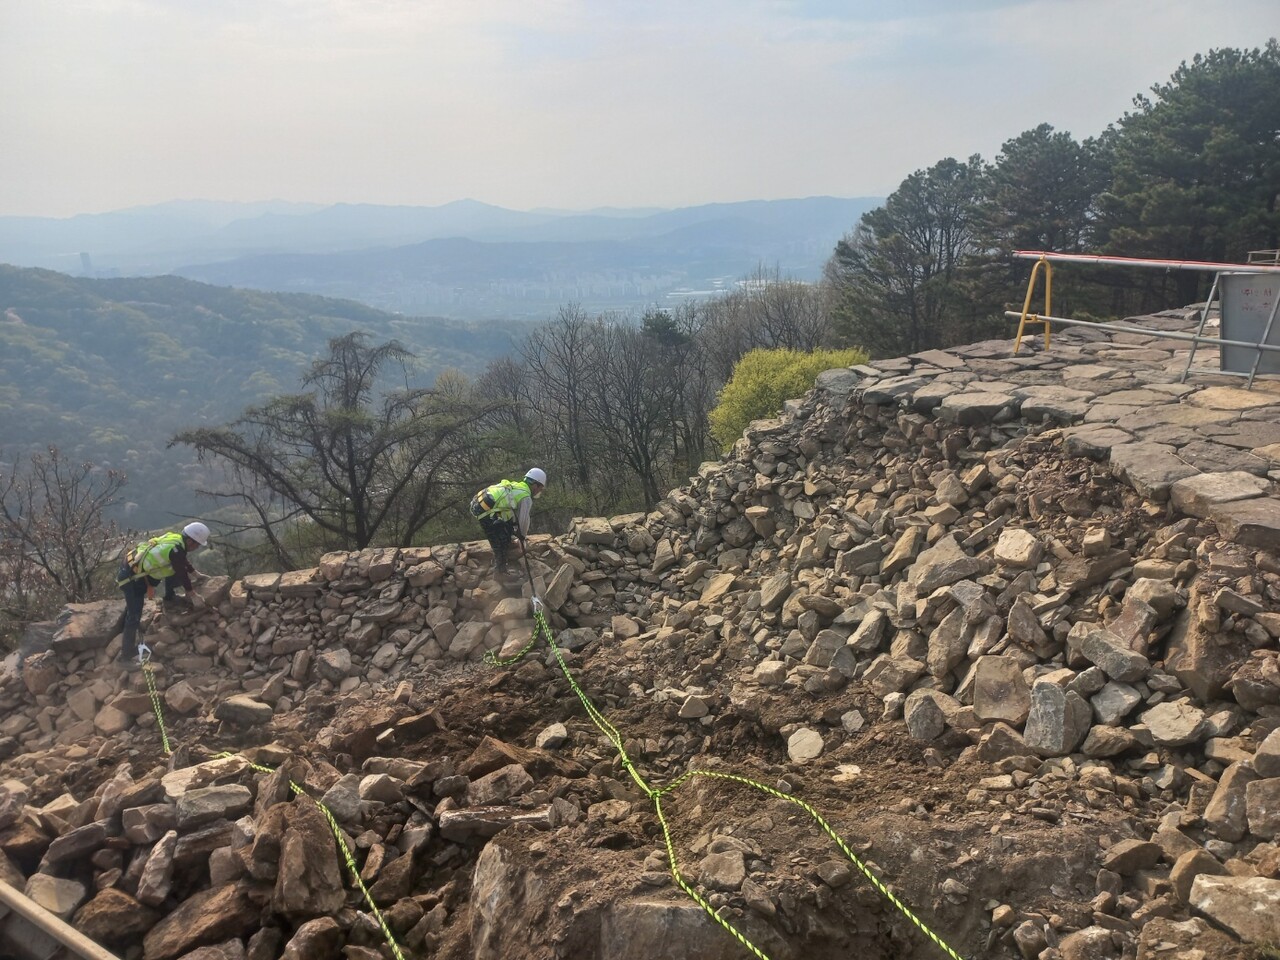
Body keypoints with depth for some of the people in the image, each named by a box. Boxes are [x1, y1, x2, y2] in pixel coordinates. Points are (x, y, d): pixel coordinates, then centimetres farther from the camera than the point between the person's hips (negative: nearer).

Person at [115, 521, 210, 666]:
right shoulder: (176, 549, -23)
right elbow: (182, 573, -10)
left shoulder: (175, 539, 2)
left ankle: (169, 600, 27)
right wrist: (189, 595, 4)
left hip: (135, 566, 9)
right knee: (134, 616, -6)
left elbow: (184, 562, 22)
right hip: (131, 578, -9)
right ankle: (127, 655, 0)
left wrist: (196, 574, 30)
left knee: (173, 569, 15)